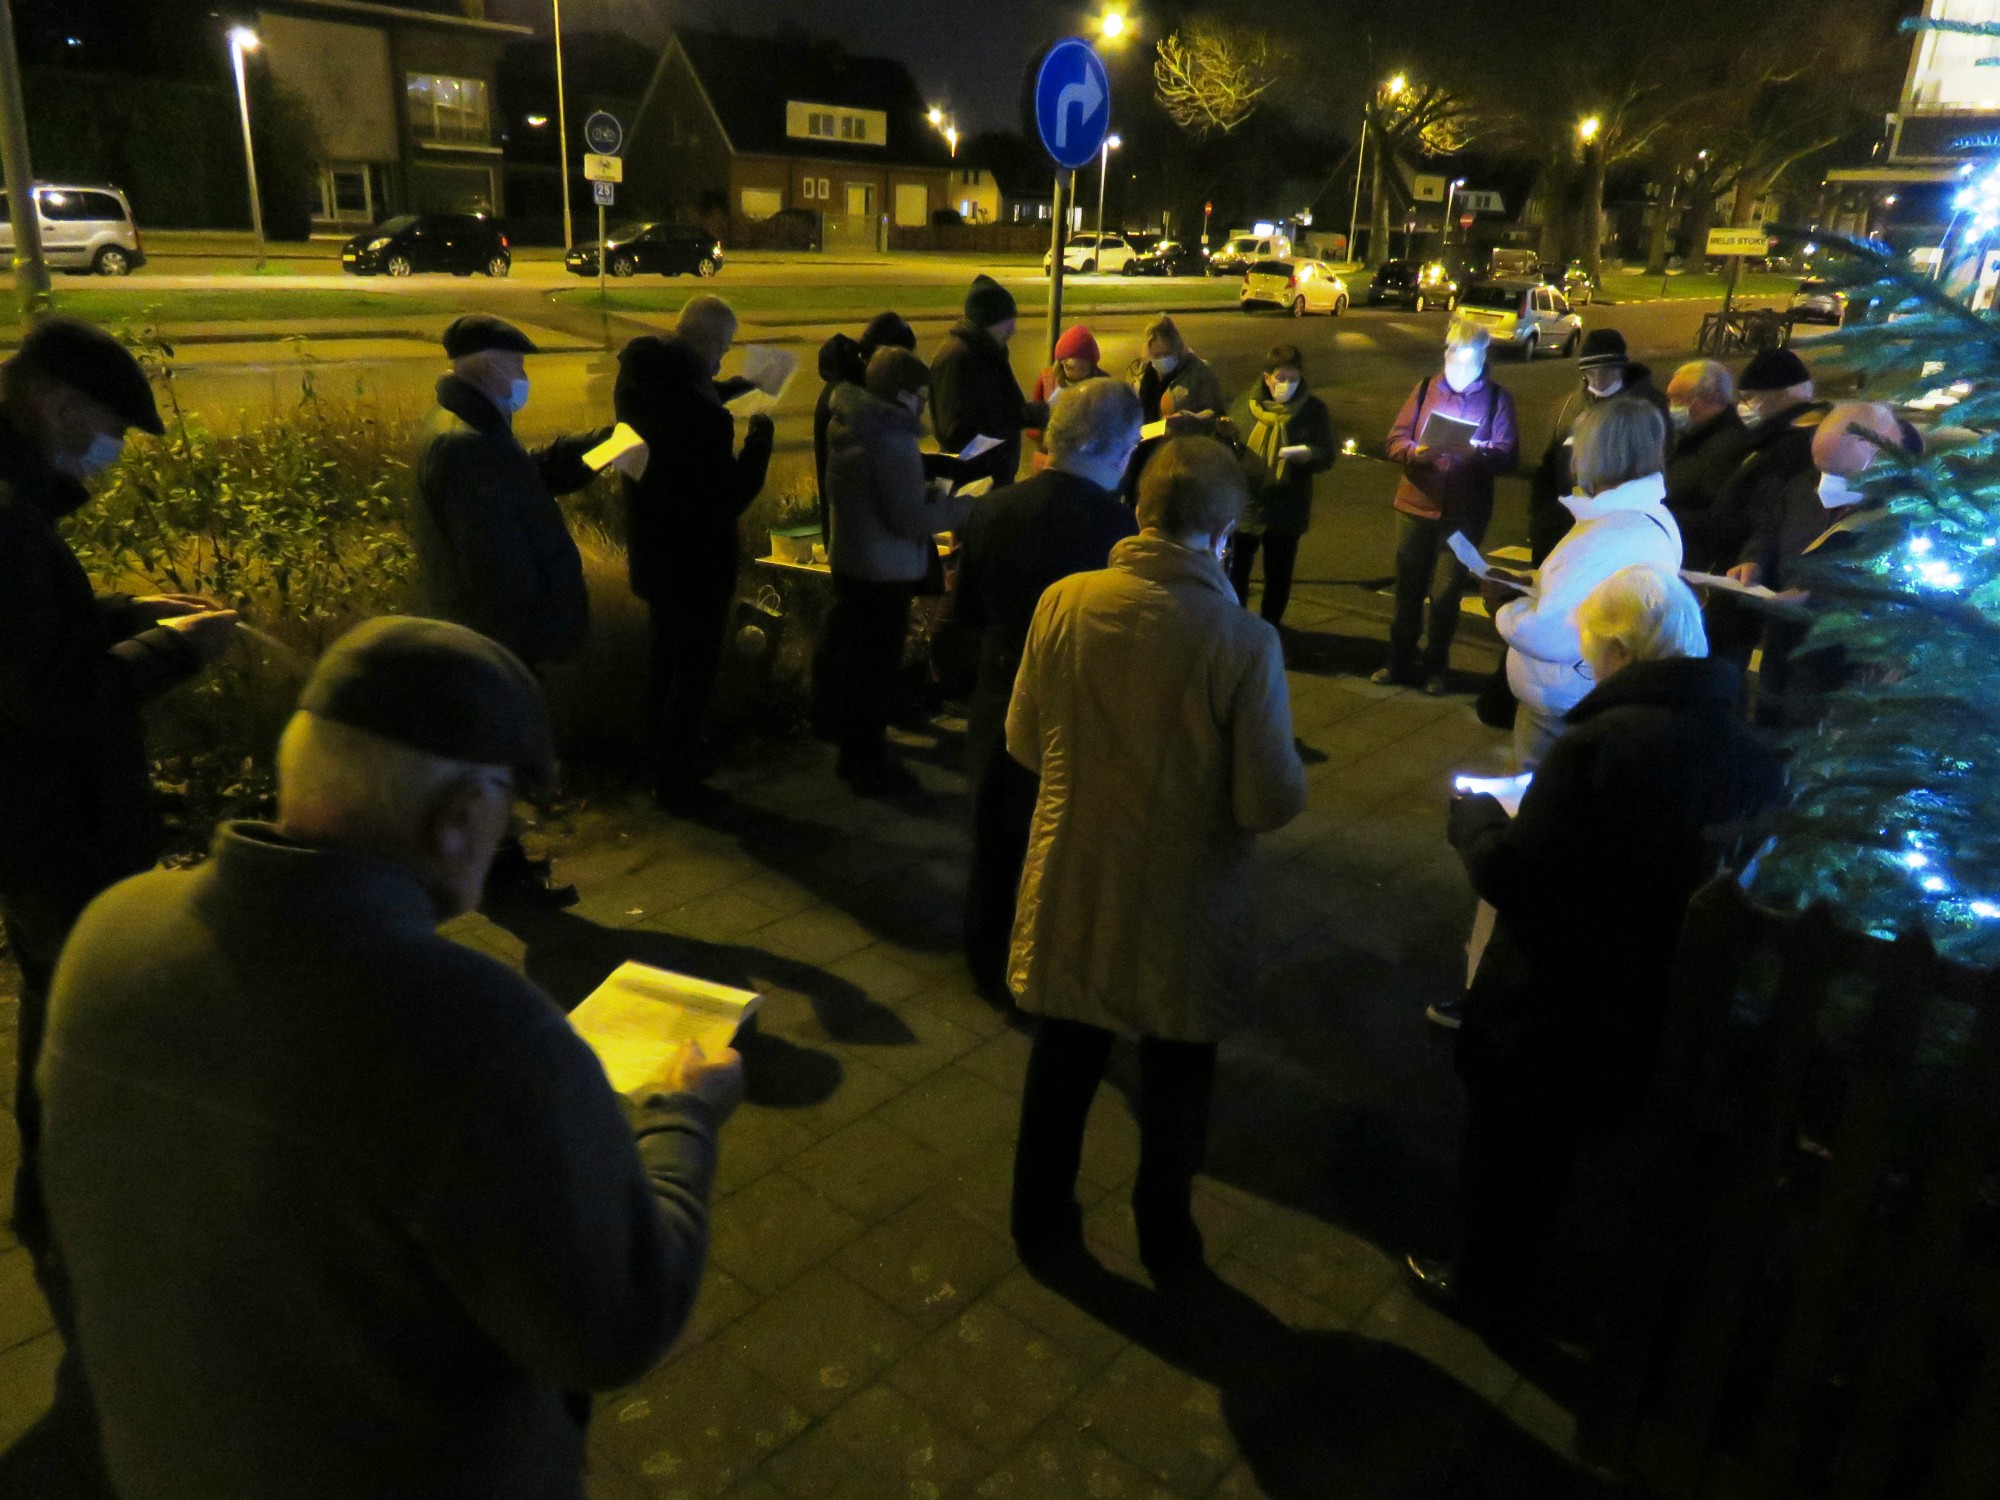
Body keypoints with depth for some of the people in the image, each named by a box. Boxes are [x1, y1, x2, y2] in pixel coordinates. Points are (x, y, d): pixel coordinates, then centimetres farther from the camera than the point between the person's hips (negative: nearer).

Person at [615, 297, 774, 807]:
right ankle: (677, 781, 21)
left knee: (667, 660, 25)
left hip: (653, 550, 9)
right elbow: (730, 498, -27)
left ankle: (662, 760, 41)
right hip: (697, 560, -9)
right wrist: (759, 435, -17)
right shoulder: (700, 408, -31)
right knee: (694, 669, 8)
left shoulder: (637, 383, -3)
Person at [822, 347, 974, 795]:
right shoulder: (892, 439, -23)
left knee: (853, 664, 18)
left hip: (849, 562, 9)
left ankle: (855, 755, 32)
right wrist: (964, 506, -11)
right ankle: (871, 769, 13)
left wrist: (930, 493, 10)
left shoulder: (847, 426, 5)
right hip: (885, 573, -9)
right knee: (878, 670, 2)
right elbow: (912, 518, -23)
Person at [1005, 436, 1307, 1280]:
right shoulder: (1243, 641, -23)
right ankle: (1166, 1244, 41)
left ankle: (1041, 1226, 41)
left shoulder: (1064, 603, -13)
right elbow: (1271, 803, -19)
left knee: (1062, 1063, 23)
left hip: (1072, 889, 2)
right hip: (1183, 909, -2)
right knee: (1174, 1082, 21)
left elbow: (1024, 744, -2)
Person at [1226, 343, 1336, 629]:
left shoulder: (1314, 409, -3)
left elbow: (1327, 458, -4)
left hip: (1285, 512, -1)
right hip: (1243, 506, 1)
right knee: (1236, 571, 11)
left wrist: (1307, 455, -23)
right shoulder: (1245, 403, 1)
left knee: (1278, 578, 12)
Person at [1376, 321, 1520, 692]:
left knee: (1446, 594, 4)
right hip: (1416, 505, 2)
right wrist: (1414, 451, -20)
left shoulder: (1497, 399, 2)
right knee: (1407, 588, 8)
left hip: (1464, 513, -2)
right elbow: (1395, 440, 1)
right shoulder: (1425, 389, 7)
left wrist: (1479, 453, -27)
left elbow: (1507, 454, -6)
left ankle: (1435, 667, 18)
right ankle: (1400, 662, 21)